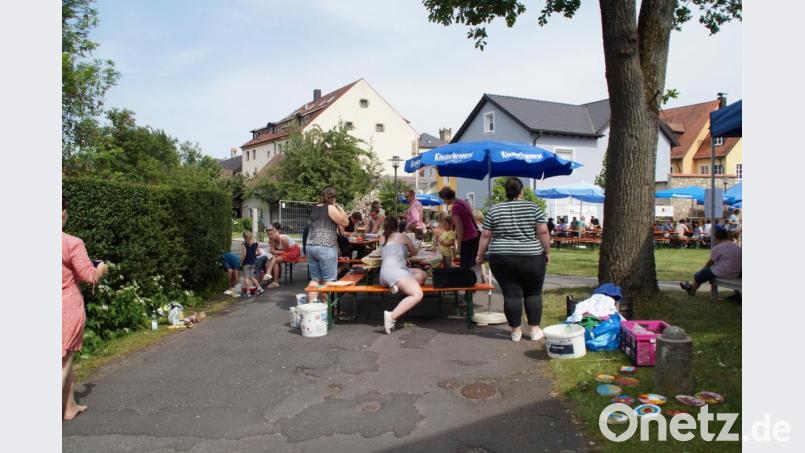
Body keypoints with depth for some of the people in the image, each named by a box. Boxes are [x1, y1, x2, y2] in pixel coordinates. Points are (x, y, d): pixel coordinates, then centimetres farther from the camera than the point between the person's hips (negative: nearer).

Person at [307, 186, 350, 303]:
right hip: (325, 248, -7)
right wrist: (340, 208, 5)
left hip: (311, 247, 7)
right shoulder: (330, 208, -8)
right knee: (328, 280, -1)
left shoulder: (315, 209, 14)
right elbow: (345, 222, -7)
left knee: (315, 279, 9)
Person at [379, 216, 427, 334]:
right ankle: (392, 316, -37)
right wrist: (409, 252, 49)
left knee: (421, 274, 13)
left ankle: (398, 285, -14)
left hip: (384, 273, 7)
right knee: (417, 294, -20)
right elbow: (415, 252, 29)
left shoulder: (383, 238, 27)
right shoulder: (402, 236, 13)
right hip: (394, 269, -7)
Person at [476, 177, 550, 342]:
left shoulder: (494, 210, 2)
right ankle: (534, 329, 15)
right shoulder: (533, 207, -1)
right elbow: (543, 232, -5)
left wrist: (480, 254, 13)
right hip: (531, 258, 0)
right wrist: (547, 252, 5)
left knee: (511, 294, 5)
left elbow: (486, 236, 3)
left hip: (501, 259, 1)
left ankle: (515, 331, 11)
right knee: (533, 293, 12)